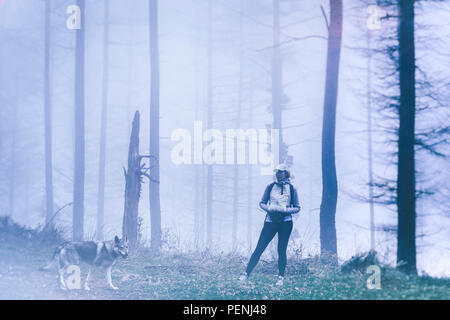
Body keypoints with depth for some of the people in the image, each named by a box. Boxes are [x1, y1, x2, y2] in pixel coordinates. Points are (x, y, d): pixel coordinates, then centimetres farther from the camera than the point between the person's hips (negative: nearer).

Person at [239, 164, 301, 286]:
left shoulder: (291, 189, 4)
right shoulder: (270, 187, 6)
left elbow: (297, 208, 7)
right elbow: (262, 203, 12)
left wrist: (286, 210, -12)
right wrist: (269, 208, -9)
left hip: (285, 222, -1)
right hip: (271, 221, 1)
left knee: (282, 250, 2)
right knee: (259, 248, -3)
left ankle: (281, 277, 11)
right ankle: (246, 274, -1)